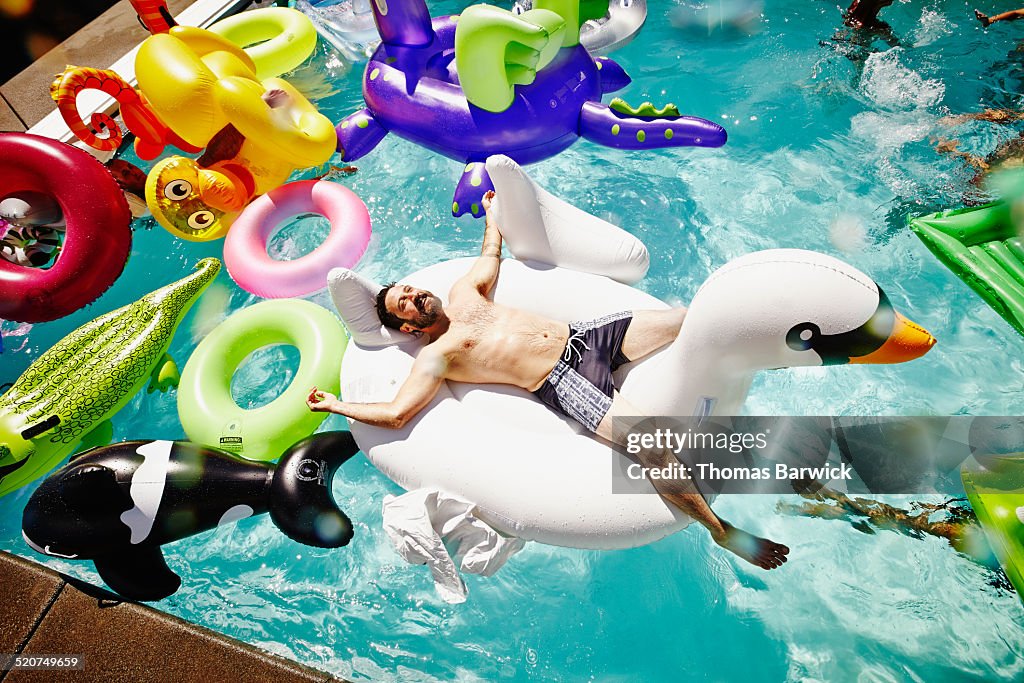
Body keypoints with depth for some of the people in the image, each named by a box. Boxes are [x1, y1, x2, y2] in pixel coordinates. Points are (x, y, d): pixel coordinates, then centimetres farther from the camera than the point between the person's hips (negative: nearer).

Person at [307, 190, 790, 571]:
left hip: (584, 334, 7)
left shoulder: (463, 294, 17)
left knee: (689, 319, 1)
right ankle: (720, 531, -6)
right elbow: (396, 414, -10)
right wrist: (334, 405, 0)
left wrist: (490, 212, 45)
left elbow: (492, 252, 35)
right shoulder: (435, 356, -3)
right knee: (651, 449, -26)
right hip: (564, 382, -7)